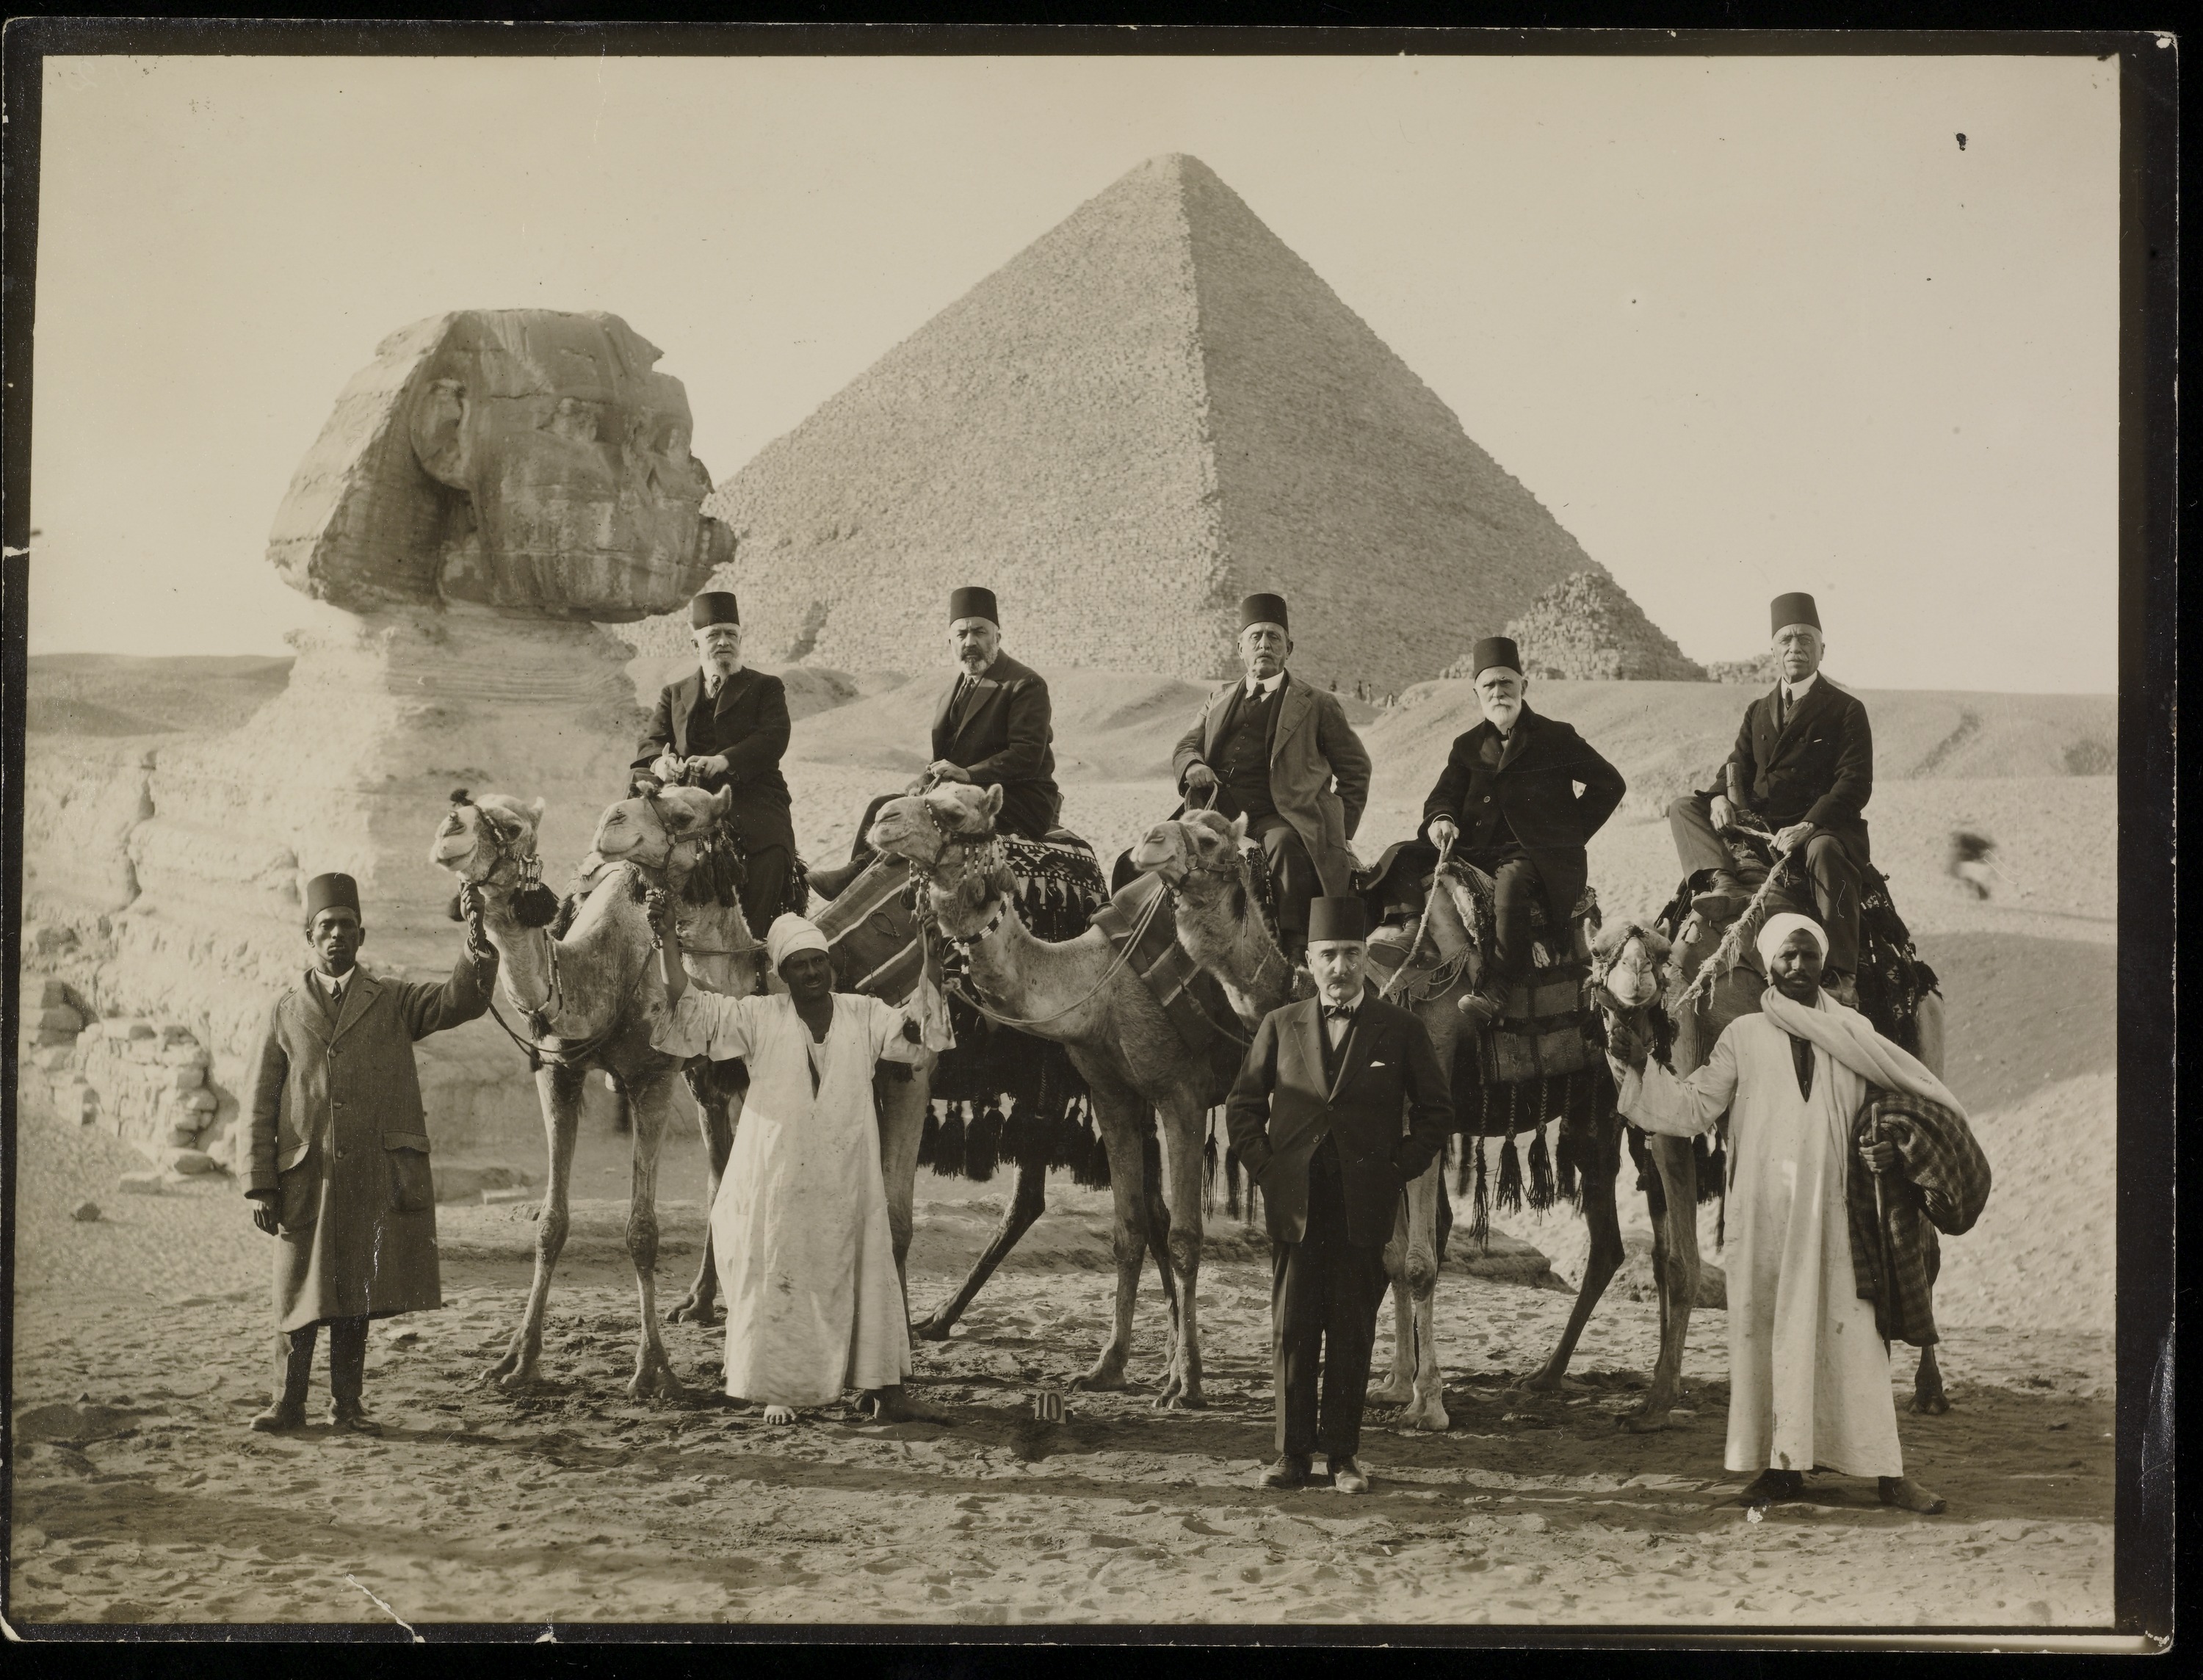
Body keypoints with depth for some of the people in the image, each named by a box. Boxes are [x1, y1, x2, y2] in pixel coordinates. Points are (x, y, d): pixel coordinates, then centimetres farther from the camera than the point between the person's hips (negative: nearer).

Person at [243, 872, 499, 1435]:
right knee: (302, 1294, 3)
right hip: (305, 1176, 0)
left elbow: (463, 1000, -7)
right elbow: (262, 1104, 6)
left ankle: (347, 1404, 16)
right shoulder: (286, 1011, 9)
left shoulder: (395, 1002, 10)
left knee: (356, 1294, 7)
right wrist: (261, 1184, -2)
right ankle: (288, 1404, 13)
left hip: (375, 1176, 1)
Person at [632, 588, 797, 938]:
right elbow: (652, 741, 13)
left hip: (750, 794, -3)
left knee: (772, 854, -32)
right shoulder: (674, 694, 26)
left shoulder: (766, 687, 16)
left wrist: (724, 760, -21)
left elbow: (774, 738, -2)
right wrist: (661, 762, -15)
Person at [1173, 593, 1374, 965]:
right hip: (1220, 816, 4)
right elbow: (1186, 746, 20)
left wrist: (1341, 833, 6)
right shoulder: (1220, 700, 26)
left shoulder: (1317, 705, 14)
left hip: (1276, 818, -4)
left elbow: (1355, 768, 17)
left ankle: (1295, 950, -36)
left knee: (1285, 844, -37)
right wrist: (1193, 766, -7)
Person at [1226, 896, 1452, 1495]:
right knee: (1292, 1330, 2)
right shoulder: (1280, 1026, 8)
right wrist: (1264, 1168, 3)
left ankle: (1343, 1455, 10)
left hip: (1364, 1204, -1)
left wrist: (1399, 1170, 1)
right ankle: (1292, 1453, 8)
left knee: (1353, 1333, 3)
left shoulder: (1400, 1030, 4)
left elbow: (1435, 1109, 10)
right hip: (1294, 1202, 1)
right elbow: (1243, 1105, 14)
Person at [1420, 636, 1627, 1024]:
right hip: (1481, 852, 6)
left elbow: (1610, 783, 10)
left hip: (1540, 855, -6)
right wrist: (1440, 819, -15)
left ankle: (1499, 988, -43)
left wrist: (1571, 834, 3)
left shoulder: (1555, 738, 8)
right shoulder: (1467, 747, 19)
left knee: (1510, 879, -38)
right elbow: (1444, 793, 10)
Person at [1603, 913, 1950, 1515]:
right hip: (1762, 1214, 0)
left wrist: (1886, 1148, -4)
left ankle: (1887, 1470, -2)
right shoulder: (1744, 1037, 7)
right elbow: (1693, 1107, 5)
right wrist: (1641, 1067, -6)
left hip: (1831, 1212, 0)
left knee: (1853, 1334, -4)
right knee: (1765, 1333, 1)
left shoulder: (1853, 1034, 10)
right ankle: (1780, 1465, 9)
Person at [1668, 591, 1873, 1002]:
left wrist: (1808, 825, -23)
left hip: (1823, 825, -6)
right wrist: (1721, 796, -11)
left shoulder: (1846, 710, 4)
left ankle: (1842, 977, -39)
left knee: (1824, 851, -40)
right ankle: (1726, 885, -37)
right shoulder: (1758, 711, 21)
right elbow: (1738, 765, 16)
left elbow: (1855, 783, -7)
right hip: (1759, 825, 6)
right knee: (1684, 809, -9)